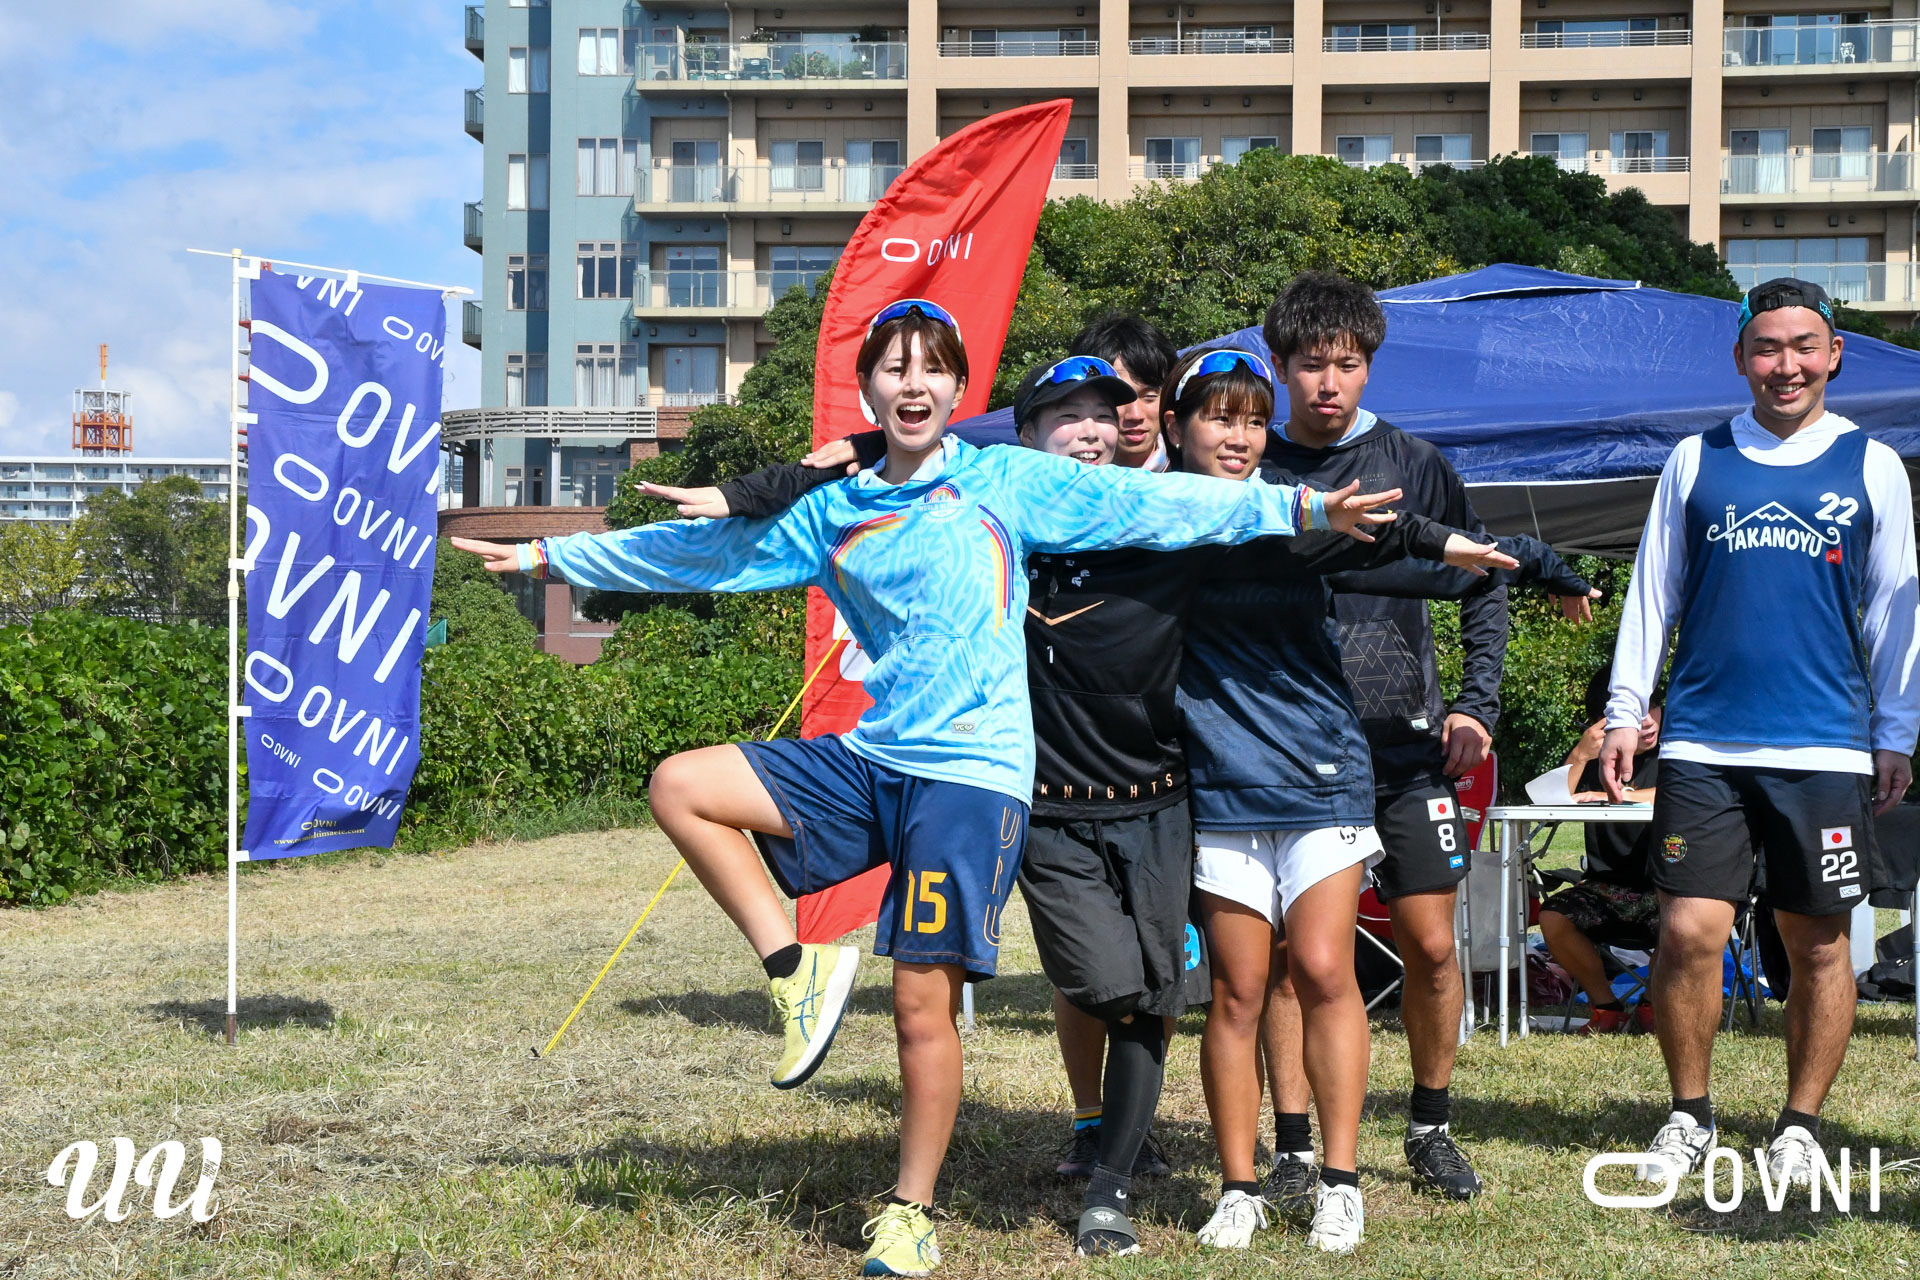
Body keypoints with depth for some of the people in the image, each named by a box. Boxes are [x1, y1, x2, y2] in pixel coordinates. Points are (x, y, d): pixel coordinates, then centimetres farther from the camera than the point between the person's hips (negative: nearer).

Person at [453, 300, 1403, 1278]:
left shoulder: (1006, 482, 2)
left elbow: (1152, 503, -4)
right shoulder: (830, 515, 13)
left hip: (972, 773, -5)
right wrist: (550, 556, 23)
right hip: (868, 759, 5)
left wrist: (1299, 508, -12)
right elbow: (704, 552, 21)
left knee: (923, 1002, -7)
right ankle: (797, 971, 0)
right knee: (679, 786, -6)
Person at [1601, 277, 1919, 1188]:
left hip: (1826, 749, 0)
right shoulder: (1695, 461, 10)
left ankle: (1801, 1127, 18)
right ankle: (1690, 1115, 12)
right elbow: (1652, 591, 13)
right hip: (1703, 743, 1)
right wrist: (1625, 711, 7)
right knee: (1688, 933, -5)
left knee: (1818, 943, 4)